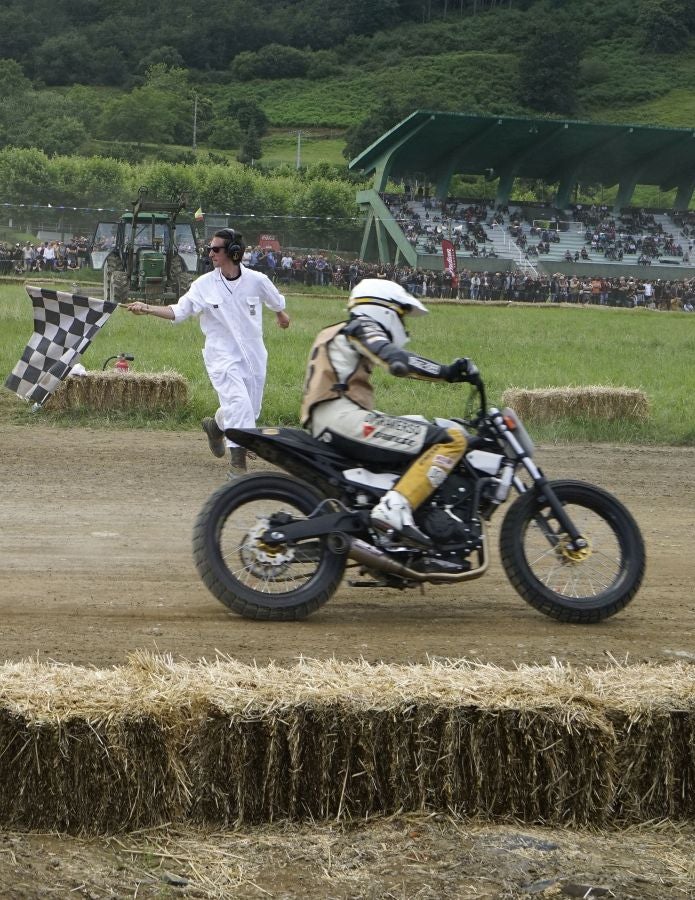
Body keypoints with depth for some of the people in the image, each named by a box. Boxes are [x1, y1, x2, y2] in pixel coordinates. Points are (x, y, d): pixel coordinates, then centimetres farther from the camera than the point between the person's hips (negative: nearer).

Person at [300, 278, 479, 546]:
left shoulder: (335, 334, 32)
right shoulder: (362, 328, 2)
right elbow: (395, 358, -17)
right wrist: (447, 372, -22)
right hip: (344, 419, -10)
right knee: (451, 439, -19)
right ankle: (394, 508, -31)